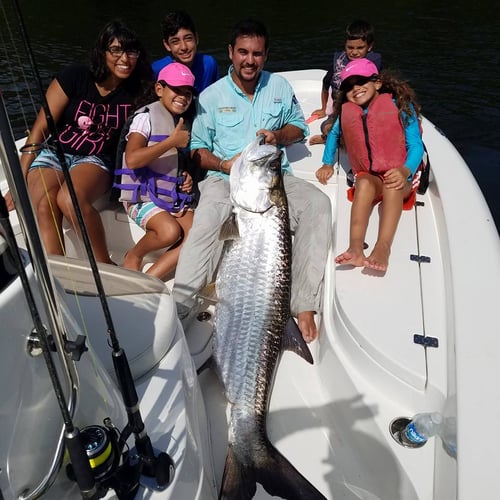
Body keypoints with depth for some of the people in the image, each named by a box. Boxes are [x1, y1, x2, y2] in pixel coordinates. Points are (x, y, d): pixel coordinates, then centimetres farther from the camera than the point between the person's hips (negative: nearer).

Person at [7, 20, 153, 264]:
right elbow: (40, 127, -3)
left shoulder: (135, 92, -1)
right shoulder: (75, 76, -6)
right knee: (44, 206, -31)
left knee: (70, 200, -35)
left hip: (96, 160, 0)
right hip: (53, 153, 1)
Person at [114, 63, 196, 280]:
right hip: (143, 196, -6)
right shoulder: (147, 116, -5)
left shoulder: (183, 122, 17)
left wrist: (186, 176, 8)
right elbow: (132, 159, -20)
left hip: (174, 197, 7)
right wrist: (172, 141, -16)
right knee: (170, 231, -31)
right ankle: (133, 256, 0)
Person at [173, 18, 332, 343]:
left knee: (318, 204, -28)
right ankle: (177, 307, -36)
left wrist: (278, 135, -4)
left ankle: (304, 305, -28)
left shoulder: (280, 87, 13)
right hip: (225, 179, -2)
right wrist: (225, 164, -13)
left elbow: (299, 127, 20)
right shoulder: (211, 96, 6)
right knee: (208, 219, -37)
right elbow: (197, 149, 7)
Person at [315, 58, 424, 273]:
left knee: (394, 185, -37)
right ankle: (355, 248, -50)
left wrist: (405, 171, -30)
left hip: (401, 175, -1)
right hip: (367, 175, 1)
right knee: (365, 183, -35)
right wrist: (327, 164, 14)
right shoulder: (347, 112, 6)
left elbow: (415, 145, -11)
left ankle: (383, 247, -51)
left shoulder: (400, 105, -4)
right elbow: (333, 134, 27)